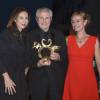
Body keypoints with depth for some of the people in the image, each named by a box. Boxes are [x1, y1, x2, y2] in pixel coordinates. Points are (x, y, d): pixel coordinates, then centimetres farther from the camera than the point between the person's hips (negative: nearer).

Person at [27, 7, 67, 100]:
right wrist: (38, 63, -18)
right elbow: (27, 57, -1)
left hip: (56, 78, 2)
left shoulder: (59, 35, 9)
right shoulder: (30, 36, 3)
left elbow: (65, 55, 8)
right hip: (37, 79, -1)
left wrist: (58, 57, -13)